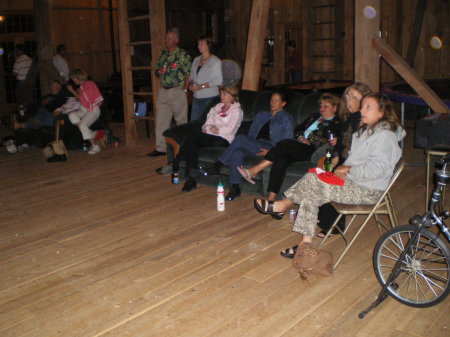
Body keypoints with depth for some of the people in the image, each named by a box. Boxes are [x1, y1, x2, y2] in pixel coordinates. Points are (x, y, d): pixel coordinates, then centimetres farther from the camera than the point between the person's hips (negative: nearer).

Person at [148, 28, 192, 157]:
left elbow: (188, 74, -7)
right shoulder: (162, 54, 14)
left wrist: (184, 90, -13)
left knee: (181, 120, 3)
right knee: (161, 120, 2)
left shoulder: (183, 54, -3)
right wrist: (159, 71, -3)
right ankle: (161, 148, 6)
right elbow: (156, 71, 20)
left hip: (177, 92, -5)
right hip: (163, 92, 6)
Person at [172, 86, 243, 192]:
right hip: (209, 137, 6)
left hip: (222, 140, -5)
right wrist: (210, 128, -6)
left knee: (194, 135, -28)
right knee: (192, 144, -29)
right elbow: (207, 124, 17)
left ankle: (175, 165, -21)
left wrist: (213, 129, -3)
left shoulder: (236, 110, 8)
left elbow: (229, 130, -6)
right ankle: (191, 179, -34)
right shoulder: (217, 107, 27)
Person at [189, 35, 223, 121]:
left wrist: (201, 86, -17)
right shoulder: (196, 60, 16)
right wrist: (191, 84, -2)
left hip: (210, 98, -7)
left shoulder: (215, 61, -6)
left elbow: (218, 80, -14)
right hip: (196, 97, 7)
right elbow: (191, 76, 22)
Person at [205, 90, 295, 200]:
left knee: (240, 138, -29)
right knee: (237, 153, -31)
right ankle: (235, 188, -30)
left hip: (271, 149, -5)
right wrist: (246, 145, 3)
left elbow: (286, 142, -1)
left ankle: (217, 165, -24)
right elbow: (251, 134, 25)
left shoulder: (287, 119, 11)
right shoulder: (261, 115, 30)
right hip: (253, 146, 5)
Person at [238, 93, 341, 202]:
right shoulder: (314, 117, 31)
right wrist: (300, 137, 5)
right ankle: (271, 199, -33)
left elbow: (330, 141, -5)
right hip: (298, 147, 6)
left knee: (286, 143, -29)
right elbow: (297, 129, 26)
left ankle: (254, 171, -31)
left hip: (312, 151, -5)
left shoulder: (336, 123, 11)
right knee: (281, 160, -26)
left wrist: (309, 139, -12)